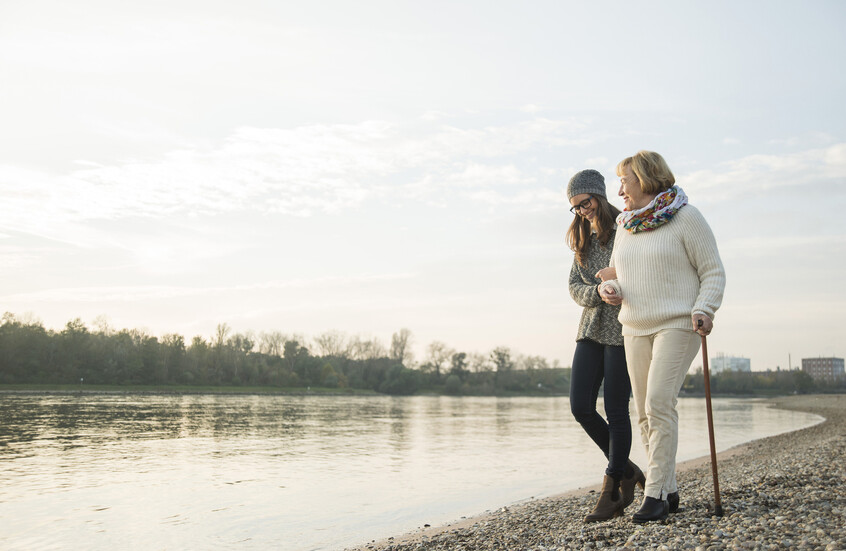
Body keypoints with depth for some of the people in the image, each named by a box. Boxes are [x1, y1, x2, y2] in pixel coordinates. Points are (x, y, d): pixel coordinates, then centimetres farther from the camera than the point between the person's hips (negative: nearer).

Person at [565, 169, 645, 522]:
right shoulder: (584, 240, 16)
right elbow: (574, 286, 9)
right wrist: (597, 291, -11)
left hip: (622, 329, -6)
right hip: (591, 328, 6)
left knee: (616, 410, -4)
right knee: (580, 407, -1)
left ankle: (611, 492, 6)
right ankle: (628, 472, 18)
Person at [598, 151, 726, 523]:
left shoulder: (685, 217, -5)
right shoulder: (625, 225, 13)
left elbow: (713, 272, -4)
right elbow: (616, 275, 20)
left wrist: (704, 310, -20)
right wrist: (609, 290, -3)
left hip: (677, 325, -6)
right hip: (635, 328, 7)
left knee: (659, 404, -17)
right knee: (645, 412, 5)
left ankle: (655, 494, -10)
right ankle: (669, 492, 16)